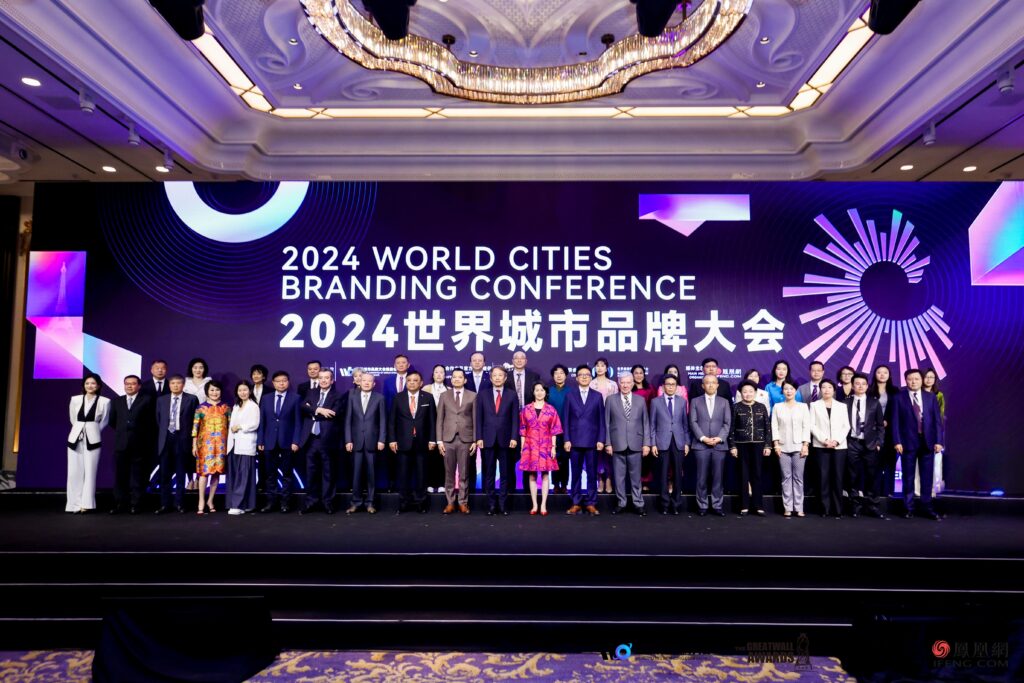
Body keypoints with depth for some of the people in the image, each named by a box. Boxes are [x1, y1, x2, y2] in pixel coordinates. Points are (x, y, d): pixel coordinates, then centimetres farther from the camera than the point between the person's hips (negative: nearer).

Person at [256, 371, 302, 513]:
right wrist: (260, 441, 1)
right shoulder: (266, 399, 10)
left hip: (287, 442, -3)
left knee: (286, 474, 5)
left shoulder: (295, 398, 1)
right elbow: (262, 421, 8)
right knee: (270, 474, 6)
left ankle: (285, 502, 11)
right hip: (269, 442, 3)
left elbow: (298, 422, -2)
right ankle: (271, 501, 14)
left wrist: (296, 441, -9)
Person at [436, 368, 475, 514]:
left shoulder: (473, 396, 5)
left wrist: (475, 440, -3)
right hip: (448, 439, 1)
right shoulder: (444, 396, 9)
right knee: (449, 473, 5)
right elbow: (440, 419, 7)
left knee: (464, 473, 4)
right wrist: (439, 440, -1)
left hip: (466, 439, -1)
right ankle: (450, 503, 14)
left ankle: (463, 503, 13)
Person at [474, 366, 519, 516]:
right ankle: (491, 504, 12)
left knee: (505, 474, 4)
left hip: (505, 440, 0)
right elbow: (478, 418, 5)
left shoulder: (512, 395, 6)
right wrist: (479, 438, -4)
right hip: (488, 440, 1)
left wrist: (514, 437, -7)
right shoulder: (482, 395, 8)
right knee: (489, 474, 5)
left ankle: (503, 504, 11)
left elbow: (515, 418, 2)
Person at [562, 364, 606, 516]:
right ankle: (576, 503, 12)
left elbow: (601, 419, 5)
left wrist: (601, 439, -2)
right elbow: (566, 419, 4)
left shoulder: (597, 396, 7)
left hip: (592, 440, 0)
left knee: (592, 474, 3)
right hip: (575, 440, 0)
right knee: (576, 473, 5)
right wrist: (566, 439, -3)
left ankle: (591, 503, 11)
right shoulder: (570, 395, 6)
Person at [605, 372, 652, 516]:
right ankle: (621, 503, 17)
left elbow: (646, 423, 7)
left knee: (636, 476, 6)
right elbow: (606, 423, 3)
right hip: (617, 445, 0)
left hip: (635, 445, 1)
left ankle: (638, 504, 15)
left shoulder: (640, 400, 8)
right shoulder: (611, 400, 4)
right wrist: (608, 443, -3)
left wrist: (646, 443, 0)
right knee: (619, 476, 6)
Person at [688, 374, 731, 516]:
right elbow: (693, 422, 1)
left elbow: (727, 423, 5)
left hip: (720, 444, 1)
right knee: (702, 477, 0)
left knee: (718, 477, 3)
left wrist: (719, 438, -9)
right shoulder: (695, 401, 8)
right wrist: (703, 438, -11)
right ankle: (702, 506, 8)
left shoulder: (724, 401, 12)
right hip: (701, 444, -1)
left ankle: (717, 506, 11)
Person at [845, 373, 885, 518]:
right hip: (852, 443, 0)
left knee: (872, 475, 1)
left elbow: (880, 425, 7)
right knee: (854, 476, 3)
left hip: (870, 444, 1)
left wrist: (878, 442, -1)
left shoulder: (874, 403, 5)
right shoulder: (846, 402, 3)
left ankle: (872, 506, 10)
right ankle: (855, 505, 11)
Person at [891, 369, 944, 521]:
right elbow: (896, 421, -2)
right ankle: (909, 508, 13)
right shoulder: (899, 398, 1)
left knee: (927, 476, 6)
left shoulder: (931, 397, 7)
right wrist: (897, 441, -10)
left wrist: (938, 441, -4)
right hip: (908, 442, -2)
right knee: (908, 477, 5)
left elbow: (937, 420, 4)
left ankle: (927, 508, 15)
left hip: (927, 442, 2)